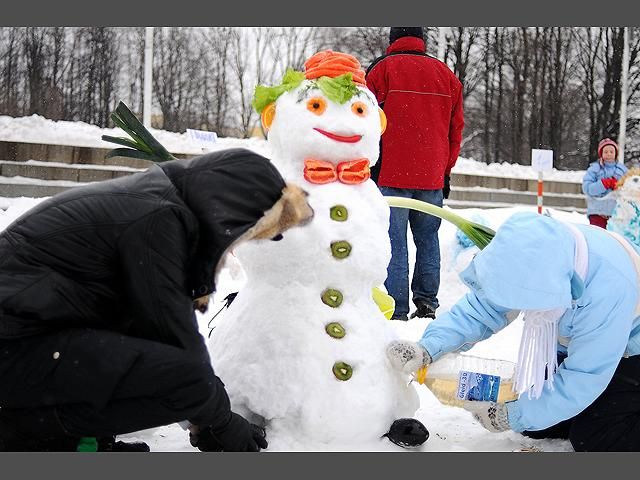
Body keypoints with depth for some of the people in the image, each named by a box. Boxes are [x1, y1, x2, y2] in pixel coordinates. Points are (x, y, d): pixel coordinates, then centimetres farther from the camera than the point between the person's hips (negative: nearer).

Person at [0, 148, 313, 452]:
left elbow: (170, 324, 12)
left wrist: (207, 416, 13)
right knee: (186, 379, -21)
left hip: (31, 324, 10)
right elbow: (172, 333, -16)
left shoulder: (159, 201, 9)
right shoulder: (157, 220, -20)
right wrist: (218, 422, -3)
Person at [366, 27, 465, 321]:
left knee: (394, 243, -3)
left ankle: (396, 311, -4)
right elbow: (456, 131, 14)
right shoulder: (447, 75, 12)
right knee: (428, 241, 13)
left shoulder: (382, 68, 0)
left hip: (392, 175, -4)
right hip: (432, 177, 4)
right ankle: (427, 305, 13)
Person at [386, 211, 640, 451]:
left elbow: (584, 378, -34)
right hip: (569, 342, 6)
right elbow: (482, 308, -21)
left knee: (593, 438, -17)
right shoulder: (531, 258, -28)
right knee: (535, 427, 4)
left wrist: (512, 416, -28)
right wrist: (428, 347, -36)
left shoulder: (607, 293, -44)